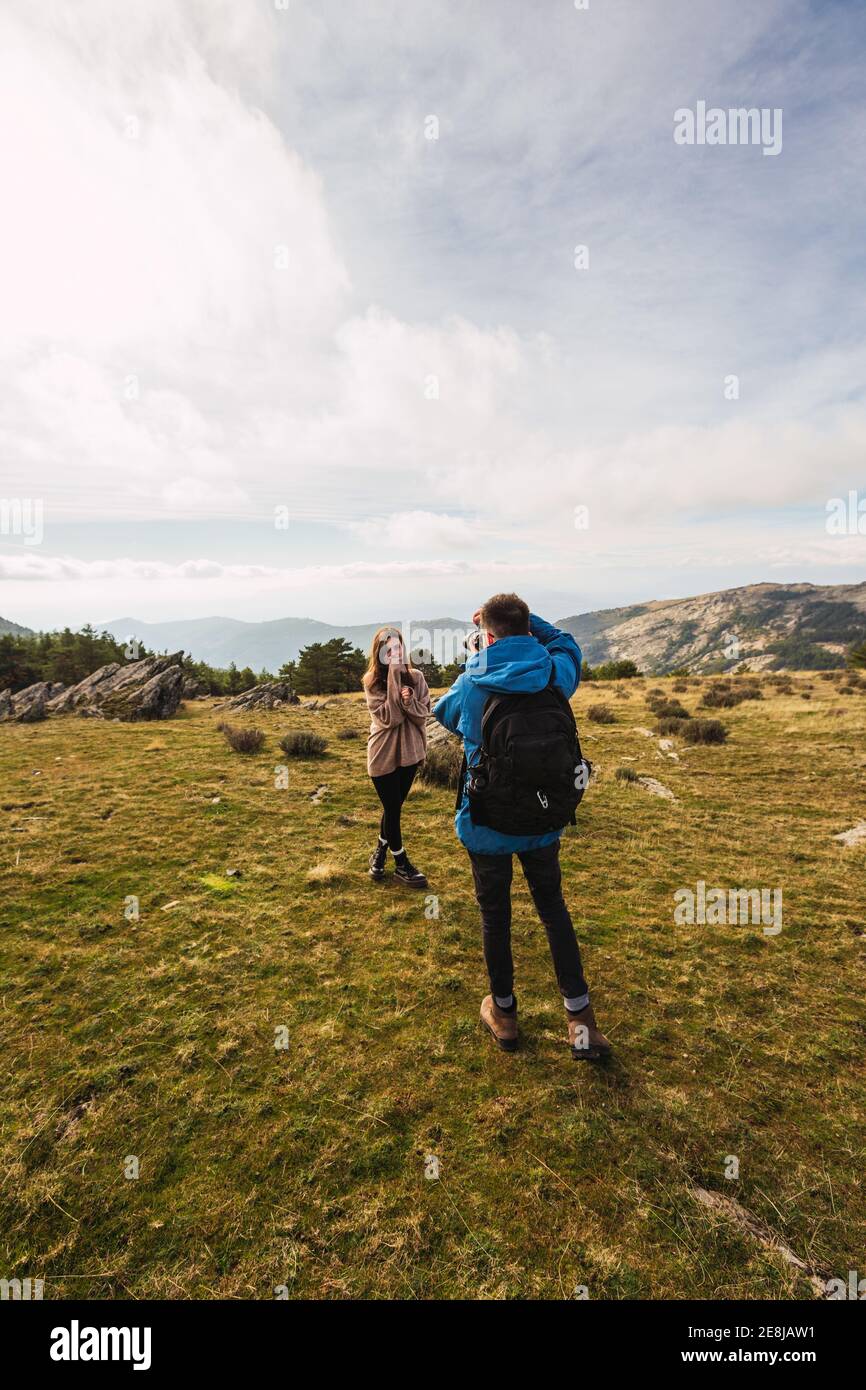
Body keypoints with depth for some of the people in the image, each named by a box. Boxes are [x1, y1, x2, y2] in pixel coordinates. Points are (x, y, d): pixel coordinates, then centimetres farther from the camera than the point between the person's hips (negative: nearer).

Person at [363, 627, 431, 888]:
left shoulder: (416, 677, -3)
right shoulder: (372, 682, -12)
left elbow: (423, 714, -4)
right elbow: (388, 718, -22)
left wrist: (410, 701, -25)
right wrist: (394, 676, -24)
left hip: (410, 751, 3)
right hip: (384, 754, -3)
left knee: (394, 807, 16)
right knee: (393, 809, 7)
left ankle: (380, 852, 40)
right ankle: (401, 865, 23)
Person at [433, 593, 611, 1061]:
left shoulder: (471, 685, -15)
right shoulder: (555, 675, -10)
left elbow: (442, 712, 8)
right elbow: (565, 643, 15)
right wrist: (522, 619, 8)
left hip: (486, 824, -2)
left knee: (494, 914, 16)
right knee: (553, 908, 20)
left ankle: (504, 1013, 34)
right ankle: (580, 1018, 21)